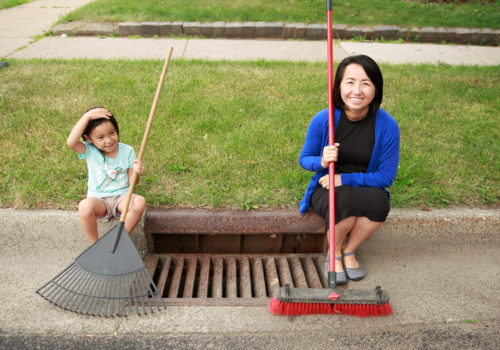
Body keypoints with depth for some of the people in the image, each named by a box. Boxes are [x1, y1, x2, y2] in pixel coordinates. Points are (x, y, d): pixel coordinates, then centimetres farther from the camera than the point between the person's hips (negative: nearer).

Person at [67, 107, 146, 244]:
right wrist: (87, 116, -28)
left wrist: (136, 172, -24)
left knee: (140, 202, -31)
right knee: (85, 206, -35)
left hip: (122, 197, 1)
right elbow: (71, 142, -28)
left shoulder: (127, 151, -2)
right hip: (98, 199, -1)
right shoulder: (89, 151, -6)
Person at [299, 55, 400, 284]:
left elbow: (386, 176, -10)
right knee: (346, 201, -35)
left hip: (367, 189, 1)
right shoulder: (323, 120, -13)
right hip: (326, 189, -1)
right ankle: (334, 253, -4)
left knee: (379, 202, -33)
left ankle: (349, 250, -3)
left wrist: (345, 179, -21)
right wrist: (321, 161, -24)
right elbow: (304, 158, 1)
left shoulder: (387, 126, -14)